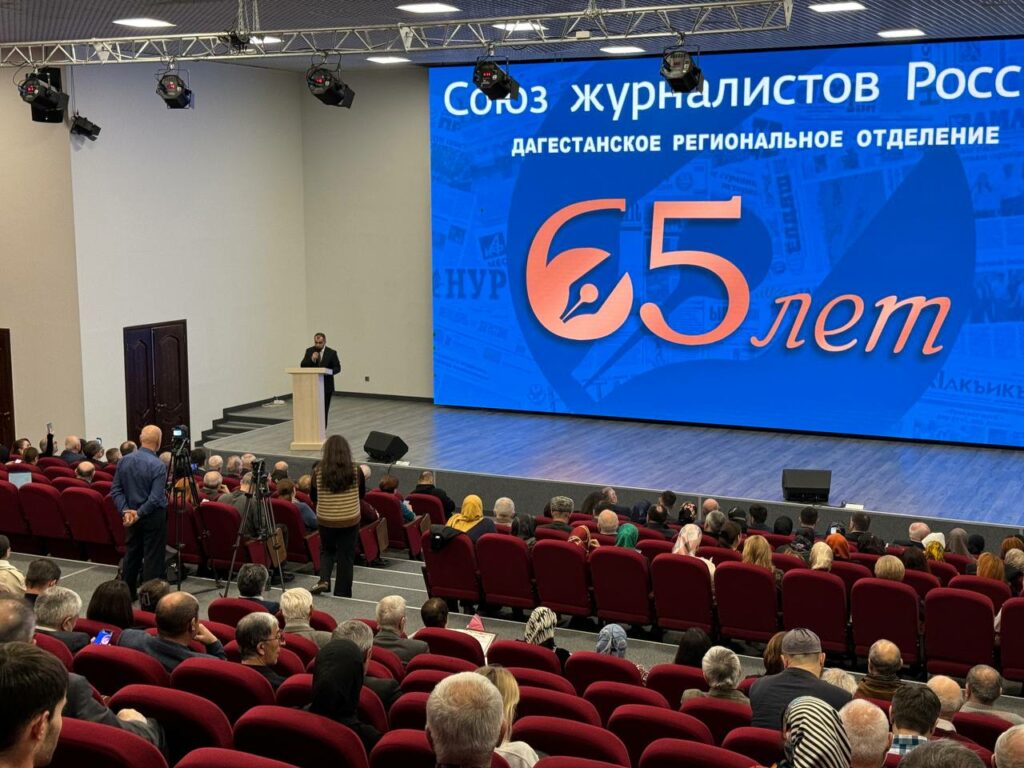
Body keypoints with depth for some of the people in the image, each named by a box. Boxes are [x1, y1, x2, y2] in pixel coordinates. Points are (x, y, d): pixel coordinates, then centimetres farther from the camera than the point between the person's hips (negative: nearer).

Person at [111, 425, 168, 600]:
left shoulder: (124, 461, 1)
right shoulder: (158, 465, -17)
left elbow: (116, 490, 1)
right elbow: (155, 498, -22)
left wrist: (125, 510, -5)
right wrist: (139, 513, -15)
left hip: (131, 514, 6)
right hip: (153, 516, -6)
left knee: (132, 553, 17)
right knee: (153, 557, 0)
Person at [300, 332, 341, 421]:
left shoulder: (331, 353, -1)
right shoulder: (309, 351, 4)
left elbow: (337, 368, -2)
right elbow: (302, 366, 0)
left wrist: (329, 372, -21)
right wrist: (311, 359, -17)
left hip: (326, 386, -1)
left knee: (324, 411, 1)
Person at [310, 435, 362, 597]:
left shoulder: (319, 472, -11)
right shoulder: (355, 471, -11)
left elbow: (313, 497, 2)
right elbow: (361, 495, 5)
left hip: (325, 521, 1)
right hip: (350, 521, 0)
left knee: (326, 550, 23)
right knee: (346, 556, 10)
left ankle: (323, 580, 2)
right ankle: (342, 593, 15)